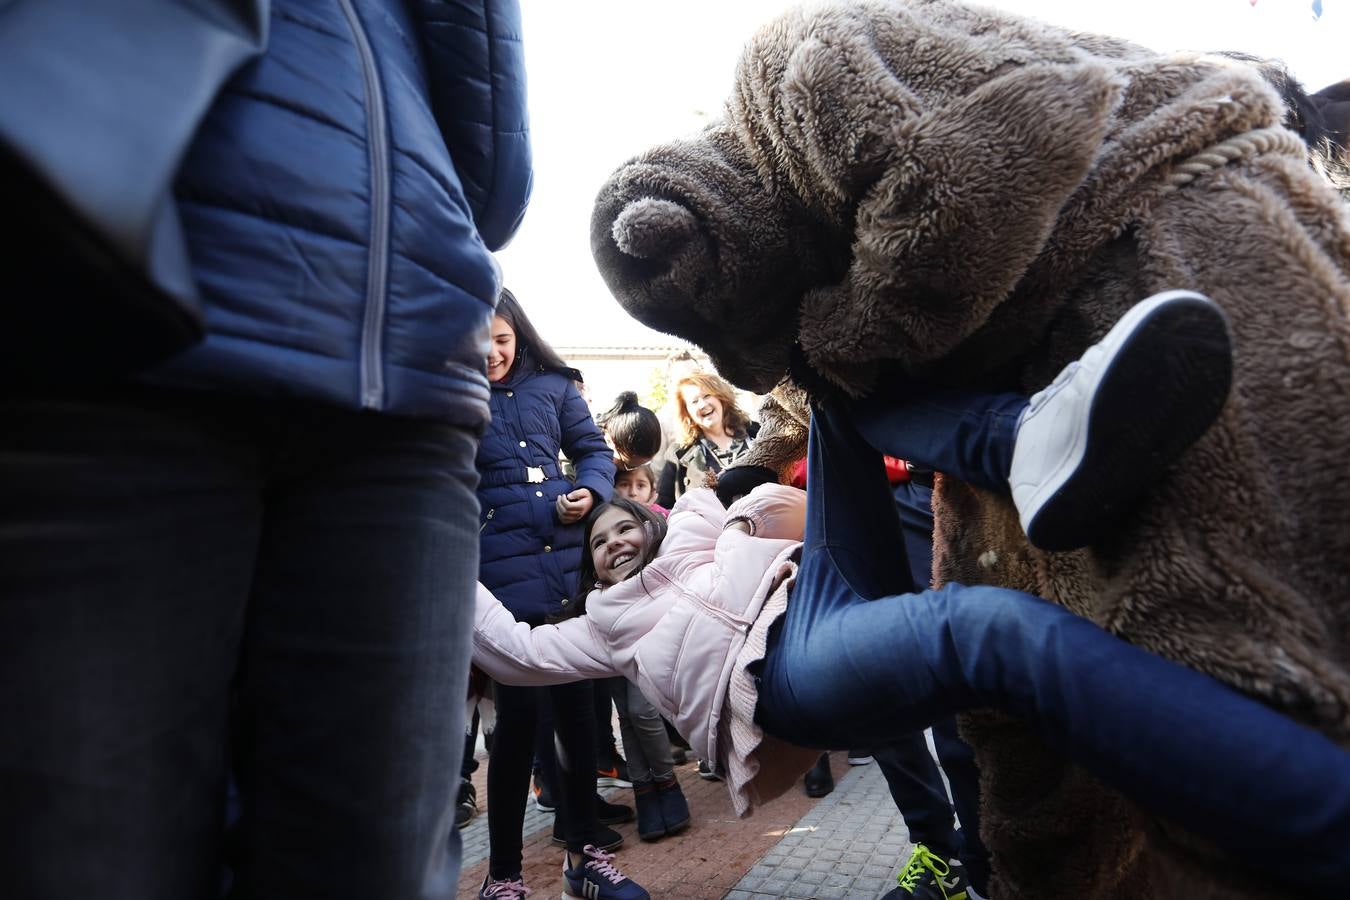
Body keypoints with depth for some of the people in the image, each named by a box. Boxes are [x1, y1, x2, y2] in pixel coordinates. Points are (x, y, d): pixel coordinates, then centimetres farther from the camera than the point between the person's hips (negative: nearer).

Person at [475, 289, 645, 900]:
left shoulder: (552, 385, 8)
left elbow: (594, 450, 13)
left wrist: (590, 492, -6)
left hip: (567, 565, 4)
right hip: (500, 574, -3)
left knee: (575, 702, 12)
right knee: (518, 711, 0)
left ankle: (582, 843, 30)